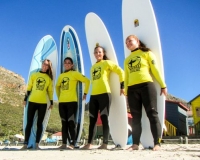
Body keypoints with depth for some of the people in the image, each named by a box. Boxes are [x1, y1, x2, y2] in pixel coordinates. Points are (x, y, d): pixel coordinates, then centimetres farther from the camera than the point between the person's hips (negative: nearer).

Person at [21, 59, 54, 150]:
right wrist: (25, 99, 5)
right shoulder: (34, 75, 9)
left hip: (43, 103, 0)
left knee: (39, 123, 2)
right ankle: (25, 144, 6)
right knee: (29, 123, 1)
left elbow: (50, 91, 8)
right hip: (32, 102, 1)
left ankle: (37, 144, 6)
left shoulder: (49, 78, 8)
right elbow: (29, 88, 9)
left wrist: (51, 102, 4)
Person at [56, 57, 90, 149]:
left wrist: (85, 93, -7)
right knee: (64, 123, 7)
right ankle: (64, 144, 11)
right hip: (62, 102, 6)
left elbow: (87, 81, -6)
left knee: (71, 123, -7)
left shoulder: (75, 73, 0)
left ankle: (72, 144, -4)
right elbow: (57, 86, 31)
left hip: (72, 101, -6)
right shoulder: (61, 76, 17)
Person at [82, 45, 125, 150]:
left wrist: (122, 86, -9)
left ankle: (105, 144, -2)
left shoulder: (107, 63, 3)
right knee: (92, 120, 6)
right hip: (94, 95, 6)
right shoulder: (93, 67, 21)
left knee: (104, 118, -6)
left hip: (104, 94, -6)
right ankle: (89, 143, 11)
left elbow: (120, 72, -4)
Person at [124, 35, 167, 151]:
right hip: (132, 89, 5)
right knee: (136, 117, 3)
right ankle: (136, 144, 5)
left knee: (152, 113, -7)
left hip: (146, 85, -4)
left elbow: (155, 69, 3)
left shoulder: (147, 53, 10)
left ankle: (157, 143, -4)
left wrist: (163, 85, -1)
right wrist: (126, 91, 10)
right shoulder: (127, 60, 22)